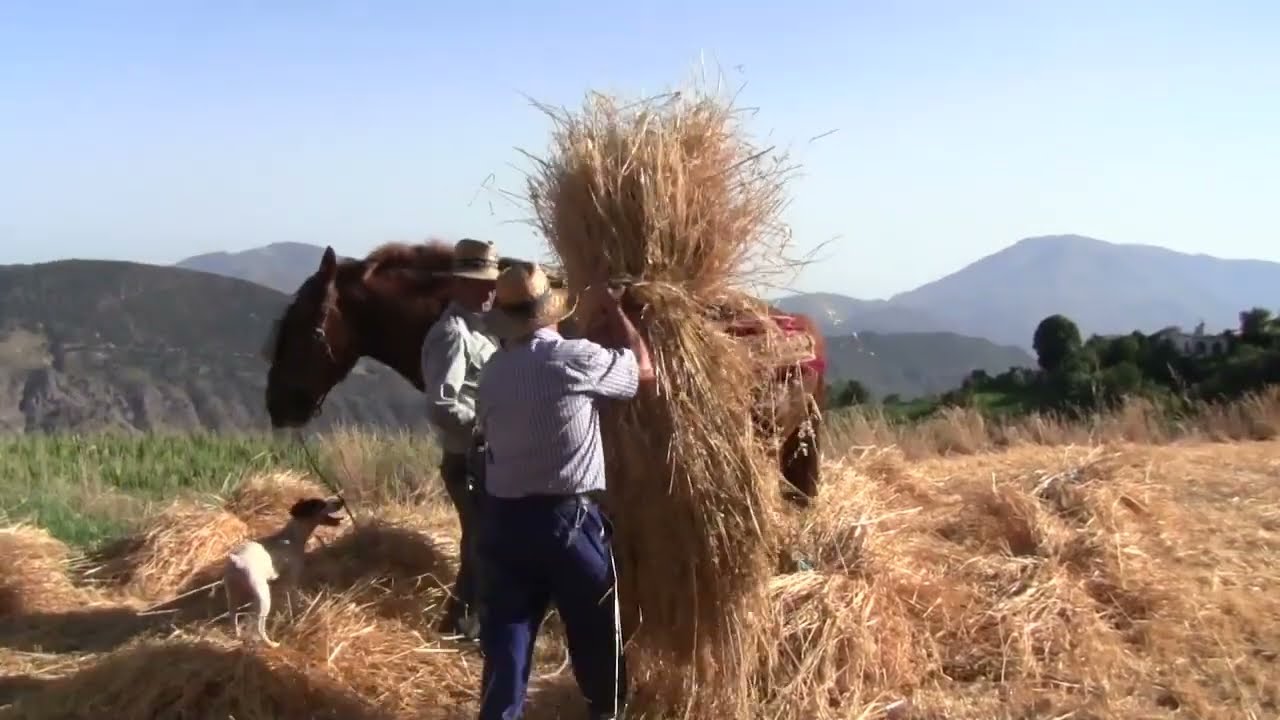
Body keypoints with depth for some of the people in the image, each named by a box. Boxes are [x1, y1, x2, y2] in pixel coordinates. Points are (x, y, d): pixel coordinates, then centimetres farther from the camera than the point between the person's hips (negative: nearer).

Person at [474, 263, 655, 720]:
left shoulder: (492, 374, 5)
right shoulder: (574, 358, -14)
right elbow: (643, 371, -2)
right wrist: (612, 310, 11)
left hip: (503, 518, 5)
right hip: (567, 520, -4)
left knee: (505, 637, 8)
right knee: (597, 629, 16)